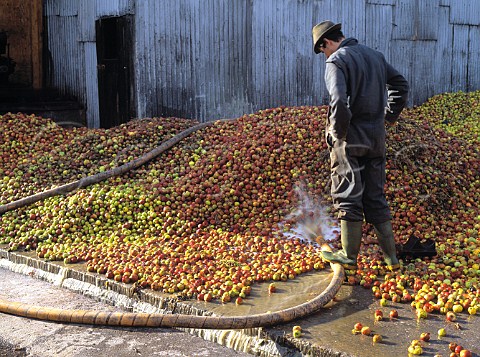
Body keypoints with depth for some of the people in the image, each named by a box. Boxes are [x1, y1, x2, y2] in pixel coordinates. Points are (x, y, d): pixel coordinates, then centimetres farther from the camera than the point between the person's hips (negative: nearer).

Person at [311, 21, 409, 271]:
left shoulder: (336, 61, -10)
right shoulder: (375, 55, 13)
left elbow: (339, 101, -25)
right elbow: (400, 84, 23)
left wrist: (338, 132, -12)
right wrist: (391, 115, 24)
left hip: (350, 138, -7)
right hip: (376, 137, 7)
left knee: (348, 198, 2)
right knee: (376, 198, 12)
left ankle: (349, 256, 9)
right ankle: (390, 257, 15)